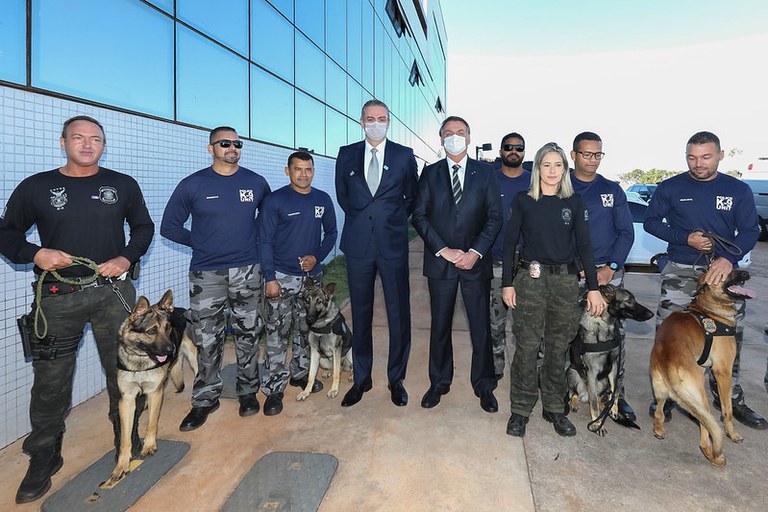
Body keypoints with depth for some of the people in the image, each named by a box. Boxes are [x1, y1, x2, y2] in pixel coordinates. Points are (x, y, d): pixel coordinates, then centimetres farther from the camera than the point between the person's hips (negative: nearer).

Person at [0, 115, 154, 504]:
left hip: (113, 291, 1)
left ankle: (128, 441, 29)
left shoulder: (123, 185, 6)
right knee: (50, 381, 7)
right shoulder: (35, 187, 4)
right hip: (58, 295, 0)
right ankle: (43, 458, 26)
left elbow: (144, 227, 14)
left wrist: (127, 257, -3)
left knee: (123, 372, 9)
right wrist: (35, 254, -10)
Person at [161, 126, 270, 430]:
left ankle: (248, 391, 26)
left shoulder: (256, 183, 3)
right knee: (207, 340, 5)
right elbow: (169, 226, 7)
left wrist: (253, 240, 8)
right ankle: (205, 400, 21)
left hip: (247, 272, 1)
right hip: (206, 275, -1)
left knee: (248, 335, 9)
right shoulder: (192, 185, -1)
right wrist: (200, 243, 4)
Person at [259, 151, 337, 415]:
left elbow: (331, 233, 12)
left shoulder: (323, 200, 5)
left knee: (305, 330, 15)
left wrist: (317, 257, -5)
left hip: (312, 275, 4)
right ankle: (274, 389, 8)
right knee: (277, 335, -2)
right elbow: (265, 240, -7)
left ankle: (300, 373, 33)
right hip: (281, 277, -4)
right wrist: (269, 278, -13)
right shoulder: (275, 200, -6)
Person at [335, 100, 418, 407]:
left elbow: (412, 197, 12)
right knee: (360, 313, 10)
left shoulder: (404, 156, 4)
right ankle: (361, 379, 24)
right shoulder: (346, 155, 8)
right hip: (358, 244, 1)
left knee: (399, 313, 4)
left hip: (393, 244, -1)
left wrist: (391, 221, 11)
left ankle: (396, 379, 21)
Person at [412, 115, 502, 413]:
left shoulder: (485, 173, 6)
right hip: (439, 262, 0)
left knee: (481, 326, 6)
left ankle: (483, 385, 23)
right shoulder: (430, 173, 6)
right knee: (440, 326, 9)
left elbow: (495, 216, 1)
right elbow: (419, 216, -1)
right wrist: (444, 250, -11)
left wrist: (476, 252, -11)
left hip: (476, 262, 0)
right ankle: (439, 382, 26)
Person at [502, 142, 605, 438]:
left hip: (566, 281, 2)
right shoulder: (523, 201, 4)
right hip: (530, 278, -2)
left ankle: (554, 408, 23)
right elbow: (510, 242, 2)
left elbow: (584, 245, 5)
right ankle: (520, 410, 13)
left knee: (558, 347, 8)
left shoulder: (574, 203, 8)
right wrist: (507, 283, -4)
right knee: (527, 346, -1)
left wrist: (593, 287, -1)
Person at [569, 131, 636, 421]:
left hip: (609, 272, 2)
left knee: (614, 335, 2)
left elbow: (626, 232, 6)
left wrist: (611, 267, -7)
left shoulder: (612, 190, 10)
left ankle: (616, 394, 14)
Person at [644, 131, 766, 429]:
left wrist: (728, 259, -21)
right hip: (681, 271, -2)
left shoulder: (738, 190, 4)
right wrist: (685, 238, -13)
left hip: (723, 270, 2)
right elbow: (651, 221, 3)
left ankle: (729, 397, 29)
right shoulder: (670, 188, 0)